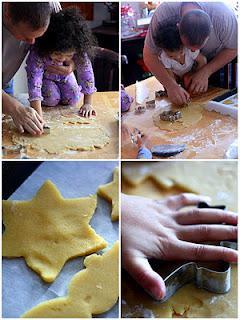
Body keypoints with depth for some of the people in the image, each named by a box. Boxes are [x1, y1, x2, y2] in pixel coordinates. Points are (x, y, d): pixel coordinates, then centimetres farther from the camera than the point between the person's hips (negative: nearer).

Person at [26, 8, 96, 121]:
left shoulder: (78, 51, -36)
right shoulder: (37, 54, -44)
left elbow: (86, 73, -28)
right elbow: (34, 82, -49)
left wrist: (88, 103, -28)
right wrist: (38, 116, -57)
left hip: (65, 74, 2)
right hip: (45, 76, -2)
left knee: (73, 99, -13)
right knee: (51, 99, -22)